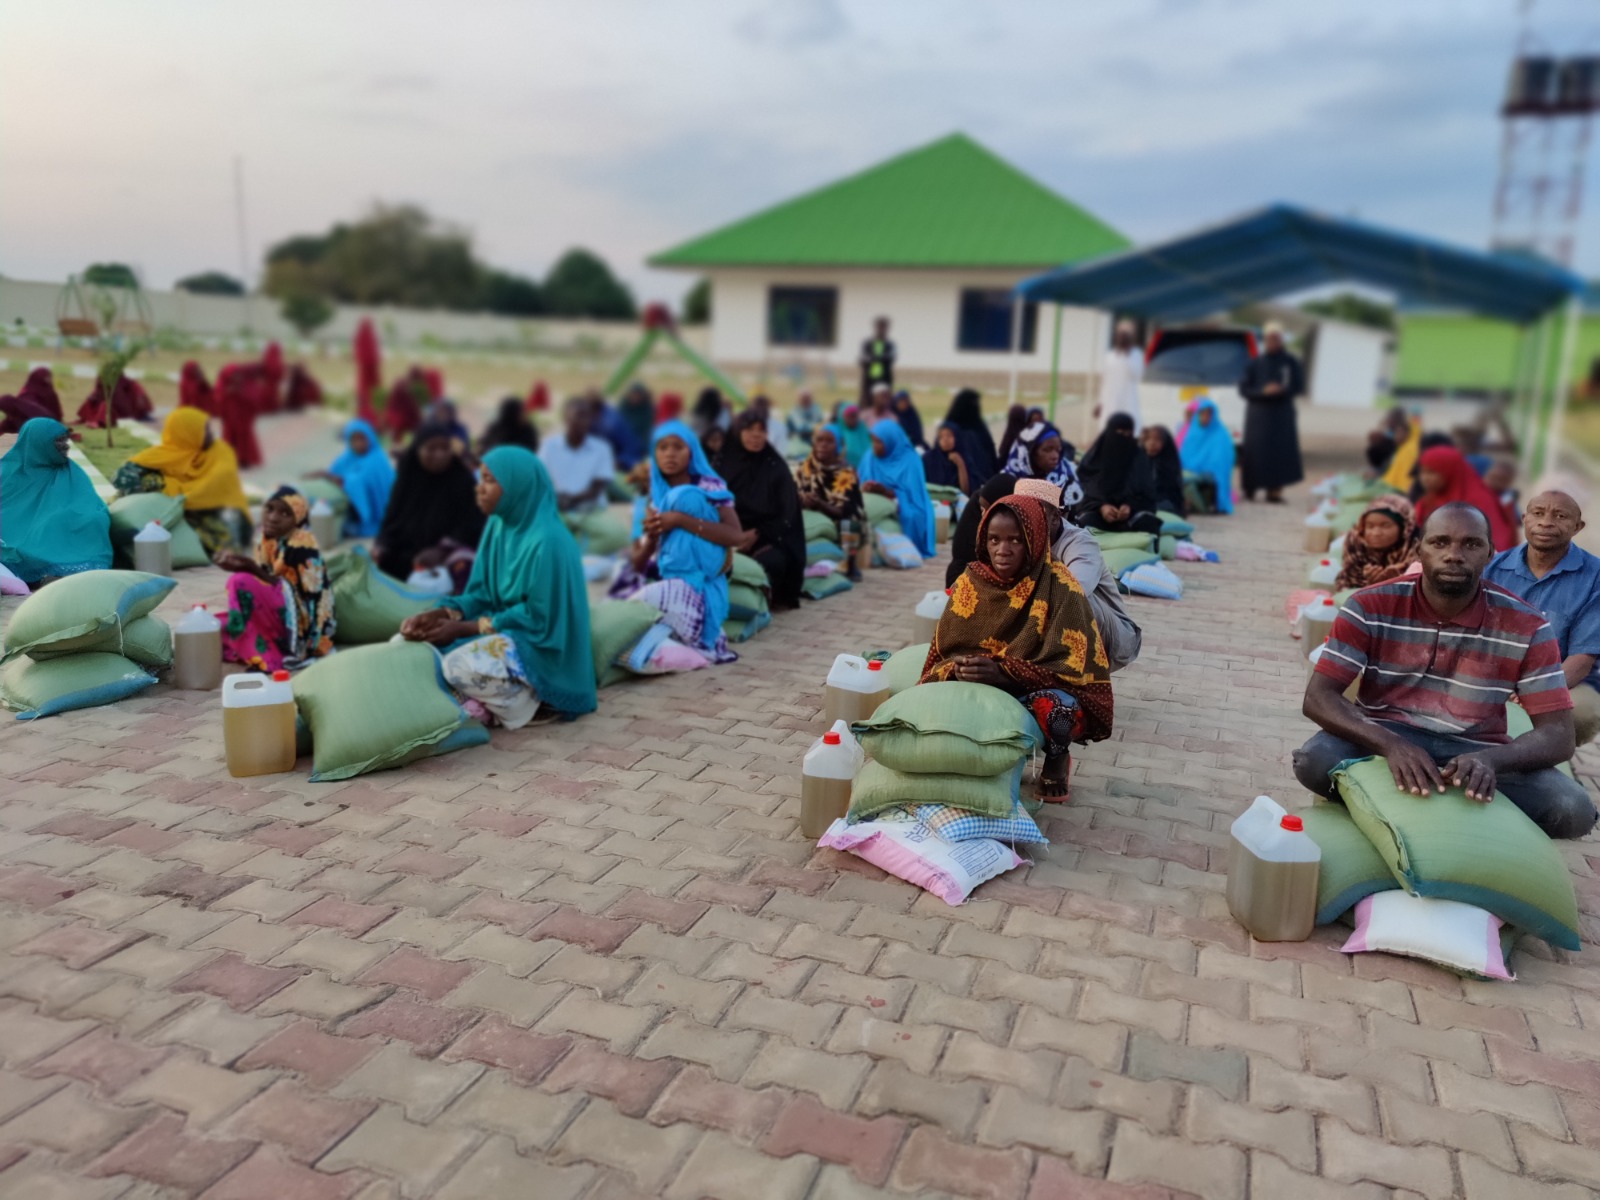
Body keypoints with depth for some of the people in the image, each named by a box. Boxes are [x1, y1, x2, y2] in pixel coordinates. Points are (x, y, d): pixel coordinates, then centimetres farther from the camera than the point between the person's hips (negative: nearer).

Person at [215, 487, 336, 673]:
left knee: (241, 581, -25)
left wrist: (251, 567, -28)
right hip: (277, 617, 8)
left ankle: (264, 659, -19)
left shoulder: (302, 542, -15)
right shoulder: (268, 543, 6)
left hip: (300, 624, -8)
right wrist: (241, 564, -7)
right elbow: (263, 595, 7)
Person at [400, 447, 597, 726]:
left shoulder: (546, 541, -23)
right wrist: (437, 615, -11)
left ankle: (533, 701, -7)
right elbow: (483, 593, 6)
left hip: (540, 646, -9)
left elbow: (537, 618, -21)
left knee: (461, 666, -32)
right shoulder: (498, 525, 3)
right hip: (505, 629, 9)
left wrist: (464, 629, -19)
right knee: (417, 641, 0)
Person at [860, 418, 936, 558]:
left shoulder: (909, 461, -7)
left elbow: (912, 497, -11)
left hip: (904, 514, -3)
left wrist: (885, 491, -25)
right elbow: (861, 489, 3)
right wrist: (864, 489, -22)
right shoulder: (870, 459, 5)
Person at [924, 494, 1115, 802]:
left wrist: (1004, 673, -30)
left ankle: (1056, 759, 0)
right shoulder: (970, 582, -3)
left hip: (1041, 689, -3)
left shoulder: (1058, 586, -14)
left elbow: (1070, 663, -18)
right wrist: (957, 669, -24)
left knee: (1052, 706, -38)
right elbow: (945, 652, 1)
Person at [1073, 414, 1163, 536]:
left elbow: (1147, 492, 6)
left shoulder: (1140, 459, 12)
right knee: (1085, 522, -38)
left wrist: (1130, 506, -17)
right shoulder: (1095, 456, 9)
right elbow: (1085, 487, 3)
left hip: (1130, 511, 1)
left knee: (1149, 522, -34)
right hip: (1097, 509, -1)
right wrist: (1101, 506, -18)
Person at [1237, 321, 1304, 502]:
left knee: (1281, 450, -5)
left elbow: (1299, 386, 4)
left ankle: (1275, 490, -1)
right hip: (1258, 414, 0)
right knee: (1257, 451, -4)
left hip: (1282, 414, 1)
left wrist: (1282, 391, -15)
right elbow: (1244, 388, 0)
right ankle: (1251, 489, 4)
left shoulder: (1291, 362, 4)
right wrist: (1263, 391, -15)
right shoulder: (1255, 363, 3)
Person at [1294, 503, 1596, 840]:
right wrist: (1392, 744, -35)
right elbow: (1318, 697, -16)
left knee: (1573, 809, -24)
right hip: (1385, 739, -1)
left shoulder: (1527, 627, -7)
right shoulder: (1370, 607, -10)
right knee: (1314, 761, -32)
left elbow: (1558, 734, -10)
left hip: (1475, 750, 2)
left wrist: (1490, 759, -34)